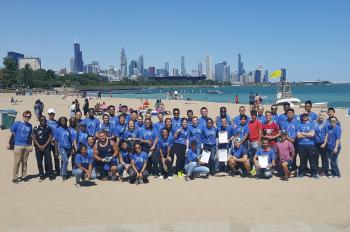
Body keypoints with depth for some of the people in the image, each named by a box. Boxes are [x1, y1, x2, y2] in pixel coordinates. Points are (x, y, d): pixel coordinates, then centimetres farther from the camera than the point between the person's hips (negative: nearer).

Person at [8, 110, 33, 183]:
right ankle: (15, 178, 5)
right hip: (18, 146, -4)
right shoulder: (17, 123, -2)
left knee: (25, 162, 9)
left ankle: (24, 176, 19)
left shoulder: (30, 125, 11)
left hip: (27, 146, 4)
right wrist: (9, 143, -3)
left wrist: (31, 145, 10)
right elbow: (11, 133, 0)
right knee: (17, 162, -3)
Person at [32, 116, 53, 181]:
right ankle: (41, 175, 13)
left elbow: (50, 137, 1)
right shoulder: (35, 128, 5)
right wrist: (39, 146, -7)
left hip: (46, 147, -1)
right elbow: (33, 138, 3)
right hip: (38, 147, 1)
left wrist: (45, 145, -8)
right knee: (39, 162, 4)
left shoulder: (48, 128, 3)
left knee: (48, 161, -8)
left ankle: (50, 174, -1)